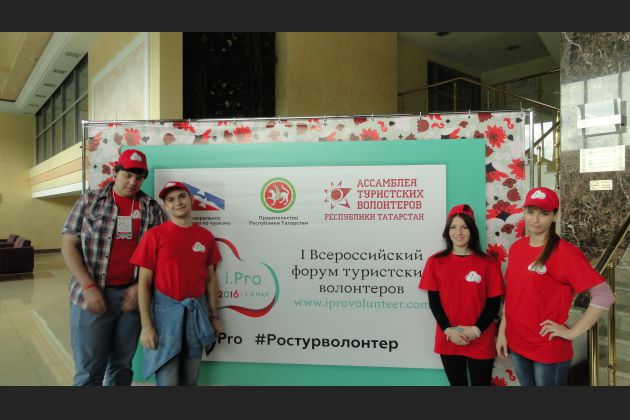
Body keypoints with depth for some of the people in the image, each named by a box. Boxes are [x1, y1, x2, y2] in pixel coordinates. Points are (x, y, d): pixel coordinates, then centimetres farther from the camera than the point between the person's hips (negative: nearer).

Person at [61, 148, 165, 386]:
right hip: (92, 295, -1)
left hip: (132, 295, 2)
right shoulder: (90, 201, 3)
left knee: (122, 365, 13)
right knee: (89, 370, 3)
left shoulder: (152, 208, 6)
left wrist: (140, 287, -5)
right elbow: (69, 245, 0)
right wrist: (89, 287, -9)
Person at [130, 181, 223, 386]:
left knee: (190, 379, 17)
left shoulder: (206, 236, 4)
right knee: (167, 380, 4)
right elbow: (144, 282, -7)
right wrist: (146, 326, -11)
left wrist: (214, 316, 9)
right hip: (165, 310, -3)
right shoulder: (154, 235, -7)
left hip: (197, 311, 4)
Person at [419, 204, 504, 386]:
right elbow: (433, 301, -1)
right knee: (456, 383, 17)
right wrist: (448, 330, -12)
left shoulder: (487, 263, -4)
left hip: (481, 341, -1)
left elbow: (494, 303, -3)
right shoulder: (435, 262, 0)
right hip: (448, 340, 2)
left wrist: (476, 330, -14)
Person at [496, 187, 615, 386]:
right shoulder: (516, 247, 2)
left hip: (549, 350, -5)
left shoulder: (565, 252, -16)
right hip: (516, 344, 5)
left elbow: (604, 295, -19)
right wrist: (502, 331, 6)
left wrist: (572, 332, -17)